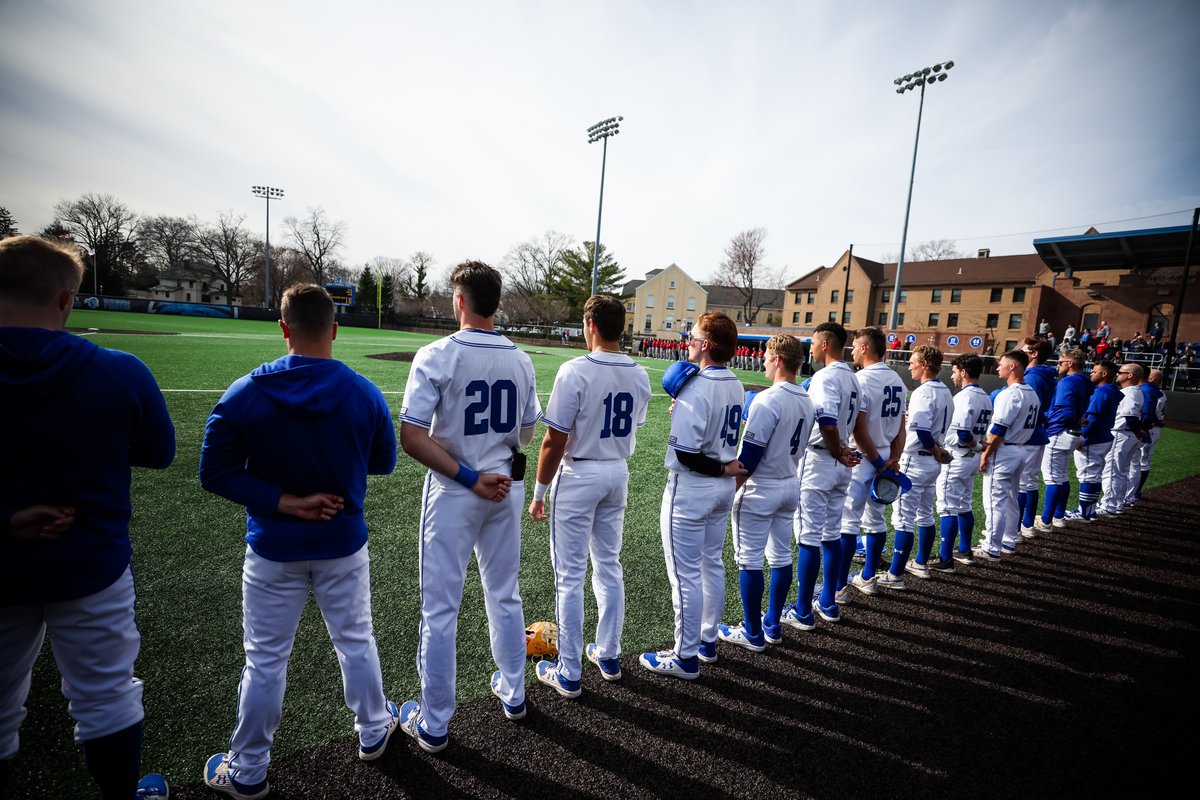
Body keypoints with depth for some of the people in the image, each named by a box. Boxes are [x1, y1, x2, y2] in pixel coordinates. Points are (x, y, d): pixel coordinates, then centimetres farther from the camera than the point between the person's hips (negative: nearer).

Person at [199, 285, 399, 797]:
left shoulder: (244, 394, -14)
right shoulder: (365, 394, -13)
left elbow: (215, 473, -12)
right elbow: (383, 462, -1)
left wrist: (285, 501, -13)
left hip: (273, 552, 0)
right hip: (344, 545, 1)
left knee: (264, 661, 16)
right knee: (356, 643, 21)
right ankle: (373, 730, 42)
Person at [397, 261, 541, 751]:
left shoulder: (436, 356, -14)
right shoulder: (521, 360, -1)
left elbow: (411, 438, -20)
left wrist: (469, 478, -17)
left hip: (453, 492, -4)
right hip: (506, 486, 5)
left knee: (440, 609, 9)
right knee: (504, 595, 20)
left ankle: (434, 724, 24)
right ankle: (512, 693, 38)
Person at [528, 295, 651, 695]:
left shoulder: (575, 371, -18)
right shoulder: (639, 376, 1)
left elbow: (555, 441, -17)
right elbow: (631, 430, 8)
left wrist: (540, 492, -8)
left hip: (578, 475, -6)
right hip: (618, 474, 6)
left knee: (570, 575, 5)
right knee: (609, 565, 18)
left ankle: (569, 673, 18)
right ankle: (609, 656, 32)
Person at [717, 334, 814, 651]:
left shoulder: (768, 400, -21)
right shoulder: (807, 401, 4)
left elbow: (749, 455, -21)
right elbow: (795, 446, 12)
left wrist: (730, 490, -14)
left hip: (760, 489, -8)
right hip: (791, 486, 9)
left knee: (749, 560, 4)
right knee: (781, 556, 16)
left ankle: (752, 633, 15)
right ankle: (773, 626, 30)